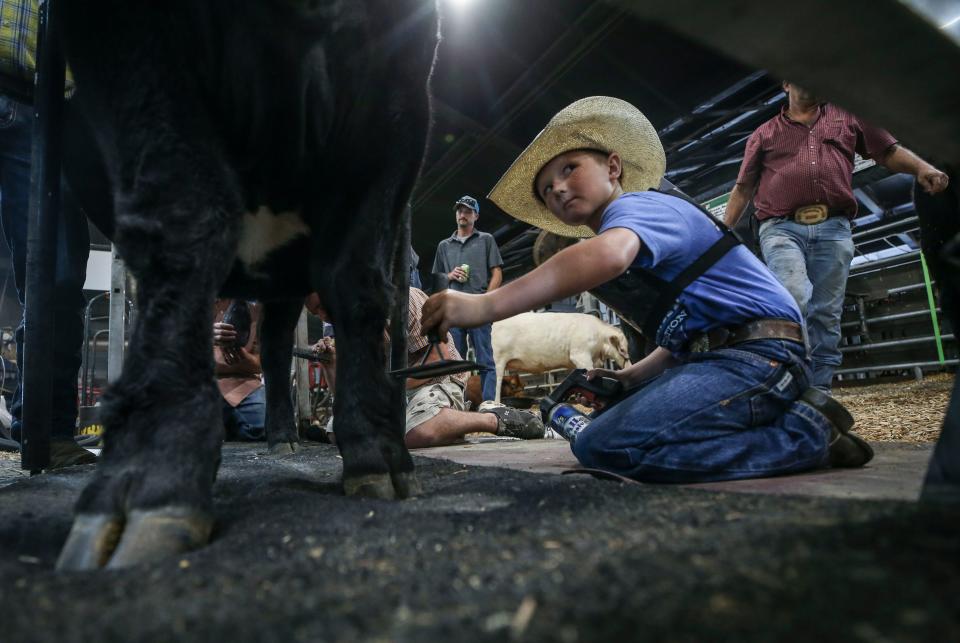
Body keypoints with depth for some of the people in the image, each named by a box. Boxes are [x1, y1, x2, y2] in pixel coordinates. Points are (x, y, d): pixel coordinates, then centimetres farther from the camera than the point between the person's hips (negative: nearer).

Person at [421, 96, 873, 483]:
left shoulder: (637, 203, -7)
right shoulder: (637, 244, 23)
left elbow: (608, 254, -33)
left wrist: (486, 306, -41)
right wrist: (633, 377, 10)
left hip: (759, 354, -10)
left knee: (606, 444, -27)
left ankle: (806, 432, -11)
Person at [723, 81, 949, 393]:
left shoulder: (848, 118, 25)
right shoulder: (764, 133, 21)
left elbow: (890, 151, 20)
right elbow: (743, 188, 18)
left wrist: (922, 168, -1)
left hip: (833, 229, 2)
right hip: (782, 228, -2)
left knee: (826, 315, -3)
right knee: (795, 300, -24)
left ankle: (819, 391, 0)